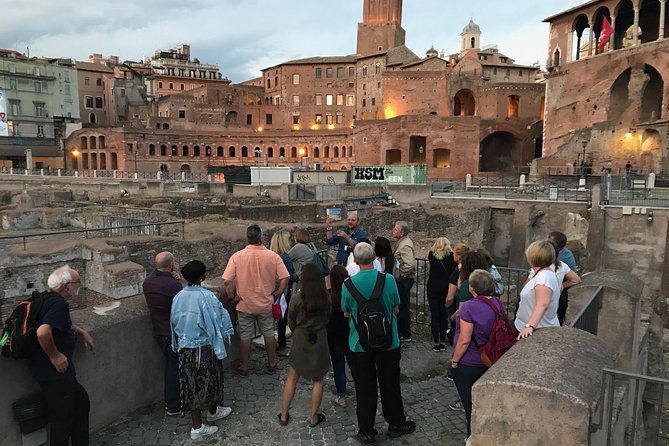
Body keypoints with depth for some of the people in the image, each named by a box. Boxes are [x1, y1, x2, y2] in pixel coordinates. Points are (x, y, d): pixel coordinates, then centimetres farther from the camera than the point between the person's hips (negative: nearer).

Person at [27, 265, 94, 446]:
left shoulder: (47, 298, 9)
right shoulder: (59, 304, -23)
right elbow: (43, 332, -37)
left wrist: (81, 332, 21)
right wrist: (54, 355, -24)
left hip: (54, 370, 11)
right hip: (54, 371, -11)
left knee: (81, 402, 20)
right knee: (63, 418, 2)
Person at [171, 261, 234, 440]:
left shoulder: (178, 297, -4)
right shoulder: (206, 297, -23)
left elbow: (174, 323, 7)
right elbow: (216, 324, -19)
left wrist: (178, 345, 20)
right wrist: (220, 349, -9)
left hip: (185, 348, 5)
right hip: (204, 348, -5)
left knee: (192, 383, 14)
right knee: (208, 381, 16)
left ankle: (197, 426, 24)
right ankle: (213, 411, 37)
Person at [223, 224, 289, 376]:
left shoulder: (237, 256, -13)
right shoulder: (273, 256, -11)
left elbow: (226, 281, -16)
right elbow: (285, 278, -12)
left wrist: (232, 297, -2)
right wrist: (276, 295, 0)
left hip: (244, 304, -1)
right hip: (266, 304, 1)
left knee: (245, 336, 13)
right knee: (269, 334, 17)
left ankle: (243, 368, 26)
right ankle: (271, 365, 29)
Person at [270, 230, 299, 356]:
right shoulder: (285, 257, -21)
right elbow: (290, 277, -18)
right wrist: (298, 276, 1)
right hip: (285, 291, -7)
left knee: (280, 317, 19)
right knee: (283, 318, 3)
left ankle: (281, 343, 32)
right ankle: (282, 347, 12)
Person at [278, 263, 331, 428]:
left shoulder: (297, 299, -15)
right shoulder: (326, 298, -12)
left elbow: (291, 323, -2)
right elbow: (328, 319, 3)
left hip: (300, 340, 0)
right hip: (320, 340, 1)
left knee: (292, 377, 15)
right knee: (317, 380, 14)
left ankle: (283, 415, 24)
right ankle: (313, 418, 23)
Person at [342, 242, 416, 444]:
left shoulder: (348, 284, -15)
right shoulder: (388, 280, -14)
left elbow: (346, 313, 0)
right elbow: (396, 309, -1)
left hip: (360, 345, 0)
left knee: (365, 389, 13)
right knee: (390, 385, 18)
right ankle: (396, 424, 35)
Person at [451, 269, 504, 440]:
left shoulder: (469, 307, -25)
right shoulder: (498, 304, -4)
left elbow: (464, 340, -25)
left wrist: (454, 360, -12)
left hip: (468, 365, -7)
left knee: (470, 405, 10)